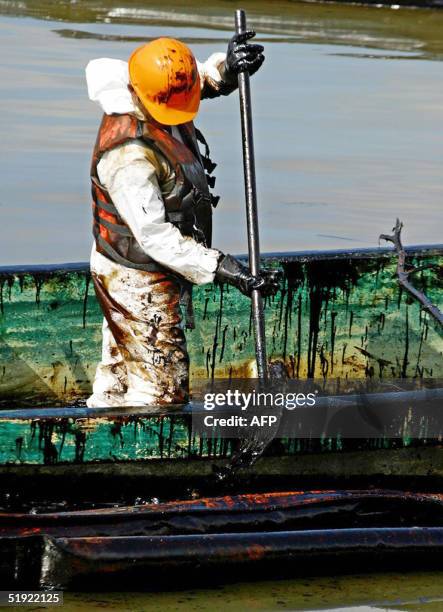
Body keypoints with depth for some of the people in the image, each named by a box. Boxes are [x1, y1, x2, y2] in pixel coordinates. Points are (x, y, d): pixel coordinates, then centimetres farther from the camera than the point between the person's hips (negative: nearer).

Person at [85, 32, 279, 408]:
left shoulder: (167, 95, -5)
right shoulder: (129, 155, -31)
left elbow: (208, 79, 11)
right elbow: (155, 235, -31)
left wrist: (227, 67, -15)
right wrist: (226, 270, -32)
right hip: (140, 285, -9)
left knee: (117, 380, 20)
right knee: (162, 388, -5)